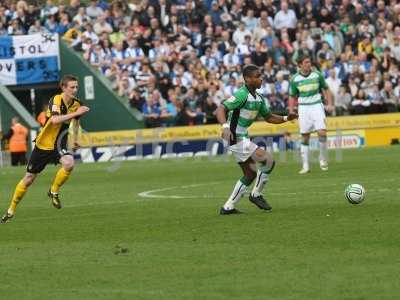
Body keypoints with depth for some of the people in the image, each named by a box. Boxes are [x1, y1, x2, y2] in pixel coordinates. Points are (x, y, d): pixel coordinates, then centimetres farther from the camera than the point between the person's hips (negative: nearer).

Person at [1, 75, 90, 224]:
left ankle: (54, 192, -3)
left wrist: (75, 138, 21)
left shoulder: (76, 104, -5)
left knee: (69, 163, -30)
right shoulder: (56, 100, -22)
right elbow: (55, 120, -41)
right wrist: (75, 113, -43)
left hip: (59, 144, 3)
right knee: (29, 179, 5)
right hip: (44, 144, -3)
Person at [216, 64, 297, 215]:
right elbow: (221, 109, -25)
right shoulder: (242, 95, -18)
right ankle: (256, 195, 2)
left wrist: (286, 118, 5)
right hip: (237, 139, -10)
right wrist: (225, 127, -42)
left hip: (244, 138, 10)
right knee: (268, 161, -13)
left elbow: (268, 117, 21)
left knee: (251, 174, 15)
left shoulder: (258, 98, 10)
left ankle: (228, 207, 19)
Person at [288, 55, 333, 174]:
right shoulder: (295, 79, 0)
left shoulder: (317, 75, -1)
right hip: (303, 107, 1)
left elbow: (326, 89, 9)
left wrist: (330, 104, -2)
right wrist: (291, 112, 0)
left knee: (322, 132, -15)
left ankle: (323, 160, 5)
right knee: (305, 137, 1)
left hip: (316, 106, -1)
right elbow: (292, 97, 9)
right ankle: (305, 166, 6)